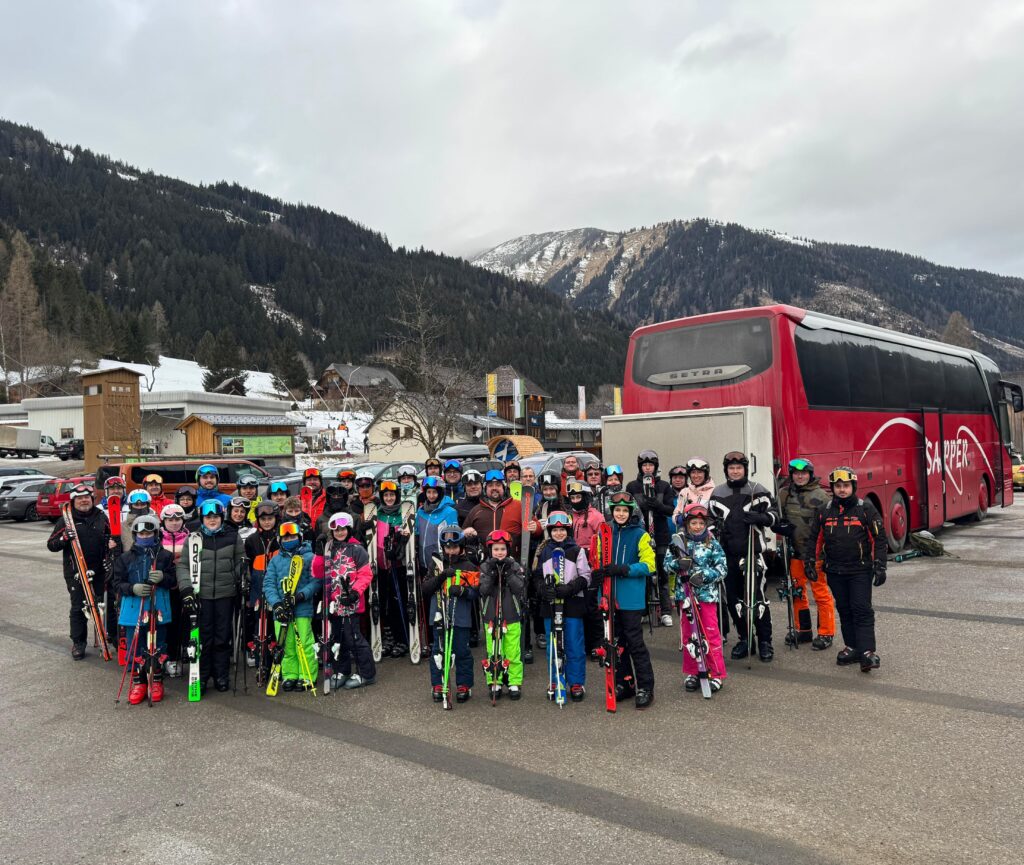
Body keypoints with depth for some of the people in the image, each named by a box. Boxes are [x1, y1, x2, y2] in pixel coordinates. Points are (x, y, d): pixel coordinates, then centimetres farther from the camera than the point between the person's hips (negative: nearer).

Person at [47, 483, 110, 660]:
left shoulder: (101, 517, 8)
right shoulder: (67, 520, -1)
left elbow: (111, 536, 23)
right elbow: (51, 545, -3)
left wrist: (111, 543, 2)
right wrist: (65, 538, -21)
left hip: (98, 570, 3)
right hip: (75, 571, -3)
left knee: (99, 604, 9)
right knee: (78, 607, -1)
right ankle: (78, 643, 9)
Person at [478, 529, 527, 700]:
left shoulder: (515, 566, 1)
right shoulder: (485, 567, 3)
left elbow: (520, 589, -10)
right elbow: (483, 590, -8)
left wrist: (508, 572, -17)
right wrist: (491, 572, -18)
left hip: (511, 617, -1)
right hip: (491, 616, 1)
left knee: (513, 653, 2)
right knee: (493, 652, 6)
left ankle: (515, 683, 13)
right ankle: (494, 683, 18)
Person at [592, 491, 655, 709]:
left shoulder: (640, 535, -4)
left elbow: (648, 565, -10)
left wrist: (623, 570, -21)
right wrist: (599, 573, -6)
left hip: (632, 599, -5)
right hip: (610, 598, 5)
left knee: (635, 642, -3)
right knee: (617, 642, 12)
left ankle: (645, 688, 7)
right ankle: (623, 683, 25)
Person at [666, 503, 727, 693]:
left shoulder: (713, 544, -1)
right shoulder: (679, 542, 2)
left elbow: (721, 569, -4)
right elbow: (667, 562, -3)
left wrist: (704, 575, -19)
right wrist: (679, 564, -23)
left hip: (707, 594, -2)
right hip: (685, 594, 2)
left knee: (711, 634, -1)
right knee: (688, 635, 11)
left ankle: (716, 674, 9)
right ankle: (691, 673, 23)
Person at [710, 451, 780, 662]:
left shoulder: (756, 490, 1)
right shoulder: (717, 493, 10)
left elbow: (774, 515, 1)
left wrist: (758, 517, -17)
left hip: (752, 552, -3)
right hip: (728, 554, 3)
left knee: (757, 598, -5)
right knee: (733, 599, 8)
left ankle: (765, 641, 9)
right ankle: (744, 639, 22)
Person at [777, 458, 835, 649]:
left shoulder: (820, 495, -8)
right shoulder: (784, 494, 6)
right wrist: (780, 526, -6)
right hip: (794, 551, 5)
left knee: (821, 593, 0)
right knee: (797, 592, 13)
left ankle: (826, 634, 12)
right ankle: (803, 630, 27)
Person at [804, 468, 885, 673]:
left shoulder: (866, 509, -4)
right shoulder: (824, 511, 6)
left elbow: (879, 539, -3)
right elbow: (814, 538, 12)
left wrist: (880, 567, -8)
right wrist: (809, 562, 6)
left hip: (860, 570, -4)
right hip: (835, 571, 4)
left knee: (862, 610, -7)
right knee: (844, 611, 10)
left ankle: (867, 652, -7)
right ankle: (852, 648, 19)